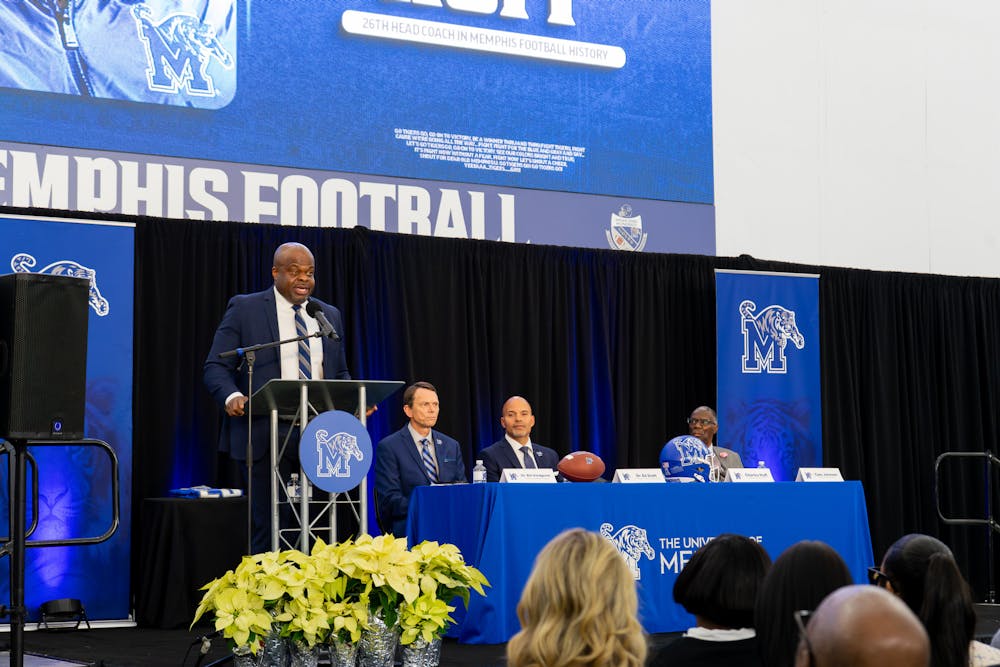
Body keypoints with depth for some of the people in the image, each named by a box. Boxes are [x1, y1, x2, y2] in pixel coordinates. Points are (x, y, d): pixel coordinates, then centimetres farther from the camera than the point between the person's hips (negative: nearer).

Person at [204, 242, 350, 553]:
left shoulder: (330, 315, 15)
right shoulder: (244, 309, 2)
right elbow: (216, 367, -1)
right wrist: (232, 396, -23)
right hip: (265, 434, -4)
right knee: (268, 529, 0)